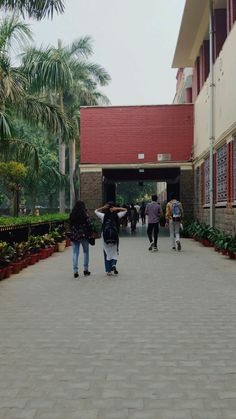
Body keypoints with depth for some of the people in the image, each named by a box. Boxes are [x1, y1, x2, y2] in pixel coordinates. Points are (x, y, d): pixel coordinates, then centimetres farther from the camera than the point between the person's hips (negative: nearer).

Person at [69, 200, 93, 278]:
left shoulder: (71, 214, 3)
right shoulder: (84, 214, -9)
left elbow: (70, 225, 6)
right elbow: (89, 224, -12)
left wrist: (72, 233, 13)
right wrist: (90, 233, 0)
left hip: (74, 236, 3)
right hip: (84, 235, -3)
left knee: (75, 253, 6)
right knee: (86, 252, 12)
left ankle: (75, 271, 0)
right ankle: (86, 270, 15)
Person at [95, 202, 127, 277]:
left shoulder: (103, 216, -2)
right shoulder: (117, 215, -3)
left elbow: (96, 211, 14)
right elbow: (125, 210, 8)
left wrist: (103, 207, 0)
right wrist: (117, 209, -5)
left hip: (106, 236, 0)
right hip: (115, 237, 0)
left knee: (107, 252, 8)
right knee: (114, 252, 13)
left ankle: (108, 271, 8)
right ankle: (114, 264, -13)